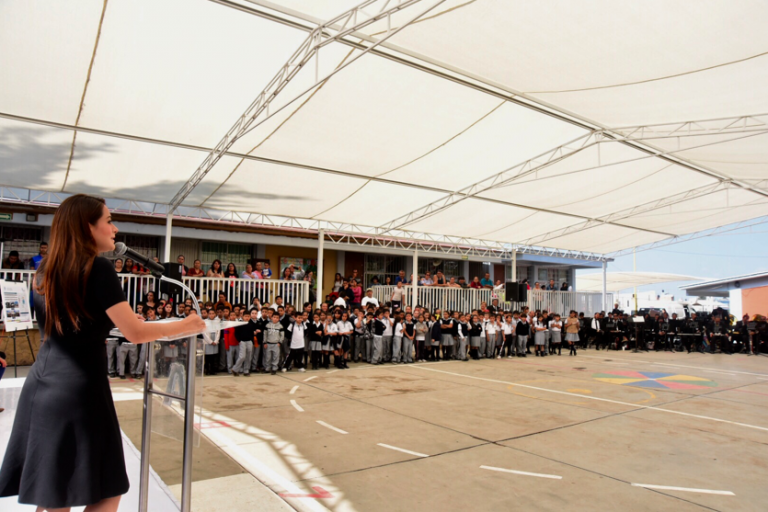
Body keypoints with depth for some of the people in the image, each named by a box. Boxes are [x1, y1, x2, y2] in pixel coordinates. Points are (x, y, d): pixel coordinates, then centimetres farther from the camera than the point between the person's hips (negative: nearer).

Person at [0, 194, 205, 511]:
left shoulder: (46, 269, 9)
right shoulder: (99, 268, -13)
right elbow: (135, 333, -17)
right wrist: (184, 326, -4)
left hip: (41, 386, 8)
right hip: (78, 390, -8)